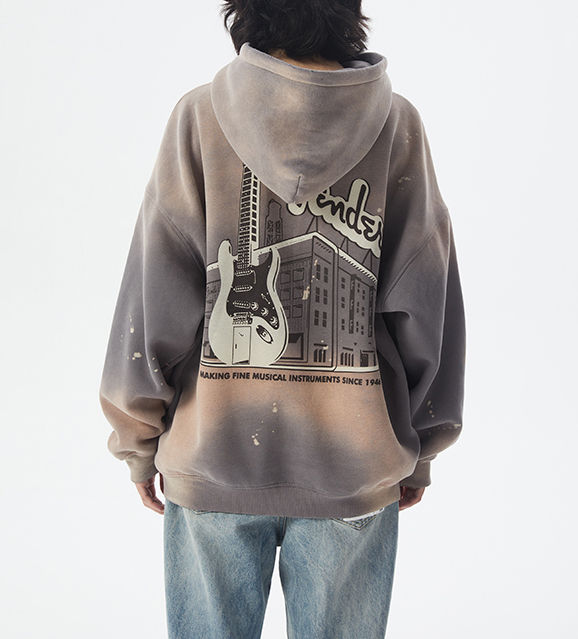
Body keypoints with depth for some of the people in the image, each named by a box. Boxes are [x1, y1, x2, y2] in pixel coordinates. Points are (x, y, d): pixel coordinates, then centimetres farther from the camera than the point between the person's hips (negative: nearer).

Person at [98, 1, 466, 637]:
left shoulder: (199, 115, -5)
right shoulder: (397, 124, -2)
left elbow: (155, 293, -6)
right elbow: (427, 303, -2)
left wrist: (138, 438, 7)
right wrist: (418, 445, 10)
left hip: (211, 461, 0)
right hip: (354, 465, 1)